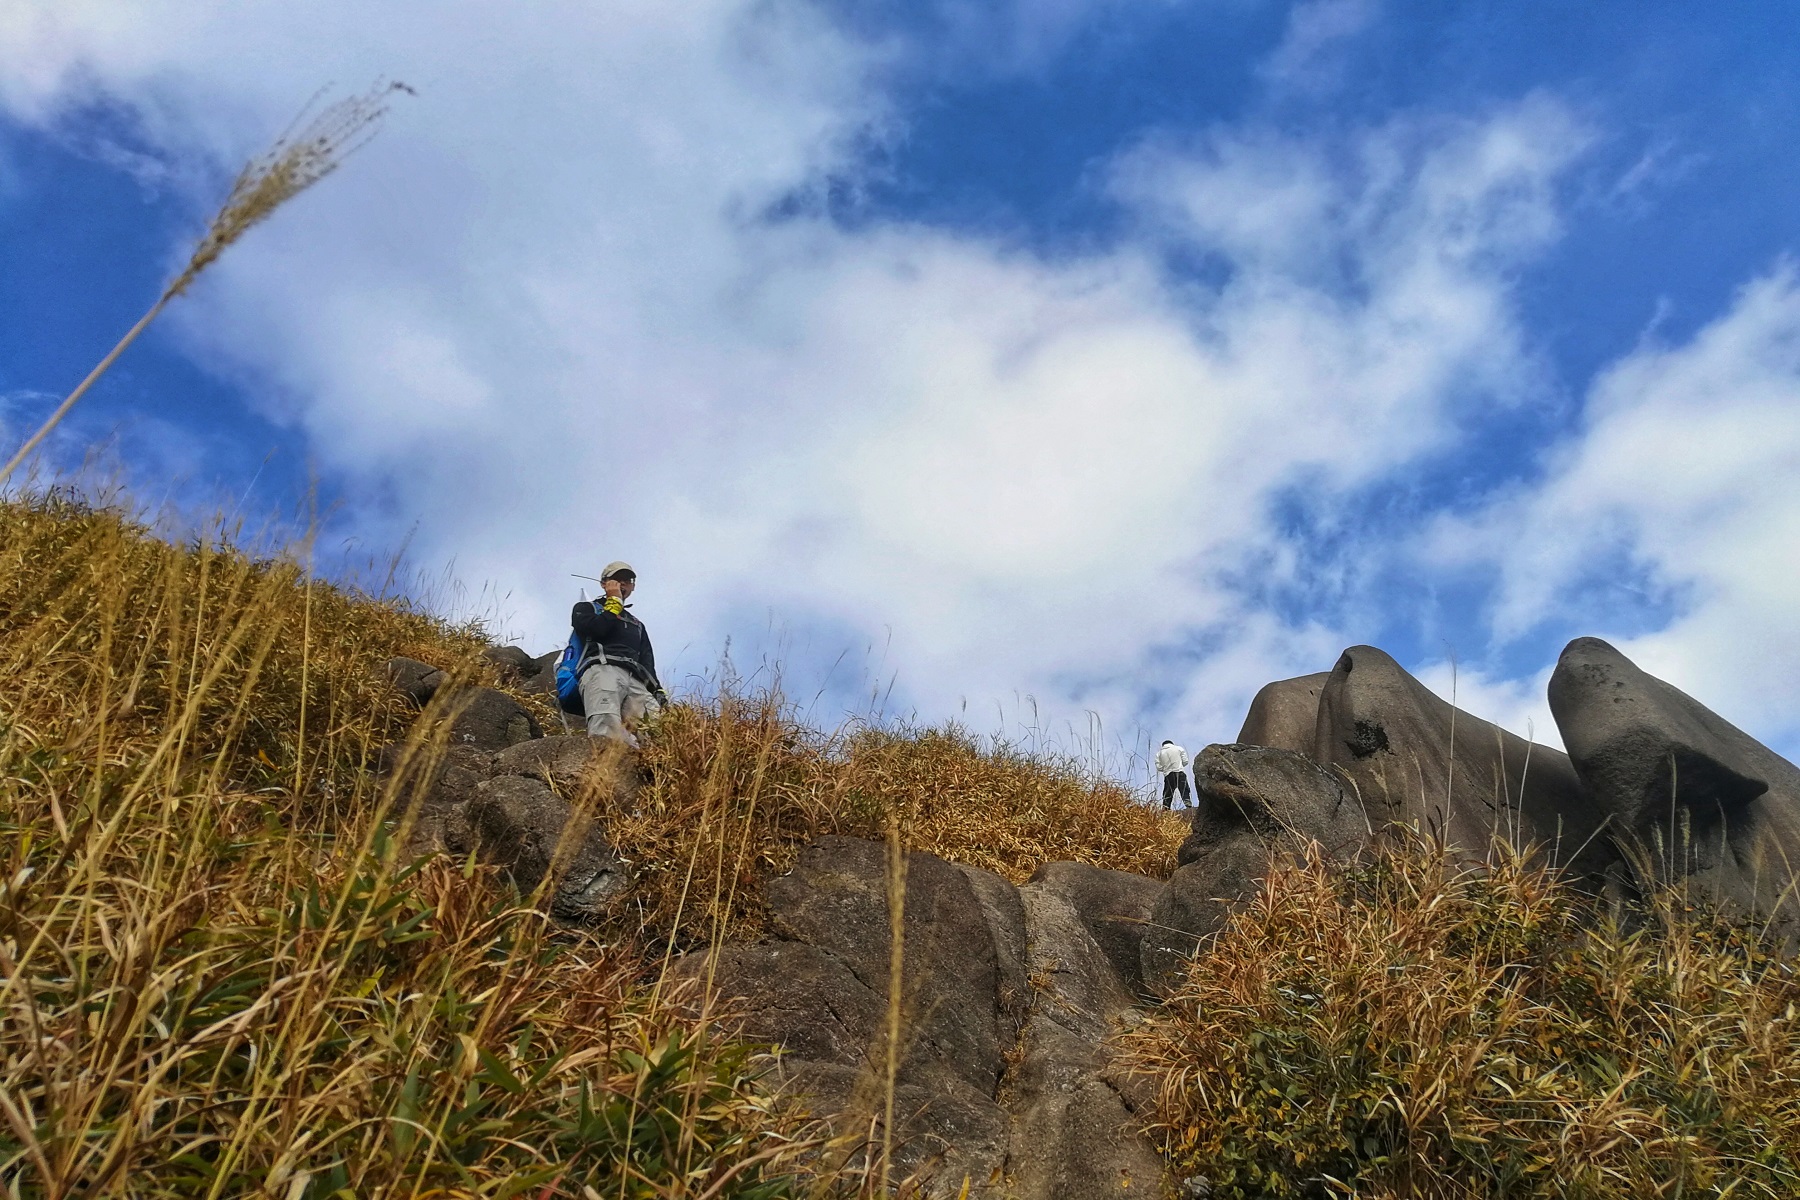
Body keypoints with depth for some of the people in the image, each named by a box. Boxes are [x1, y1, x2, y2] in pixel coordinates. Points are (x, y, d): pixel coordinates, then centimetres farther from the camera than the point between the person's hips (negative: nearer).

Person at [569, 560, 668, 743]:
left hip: (635, 680, 5)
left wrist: (657, 689, 5)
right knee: (607, 733, -37)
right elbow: (597, 629, 3)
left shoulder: (637, 625, 40)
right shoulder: (585, 608, 28)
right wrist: (615, 601, 17)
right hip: (602, 670, -5)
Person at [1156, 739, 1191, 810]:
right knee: (1185, 791, -7)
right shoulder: (1179, 748, 12)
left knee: (1167, 794, 7)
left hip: (1168, 775, 2)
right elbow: (1185, 761, 7)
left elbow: (1158, 767, 5)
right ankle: (1189, 806, -22)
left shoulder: (1159, 753, 14)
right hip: (1180, 773, -2)